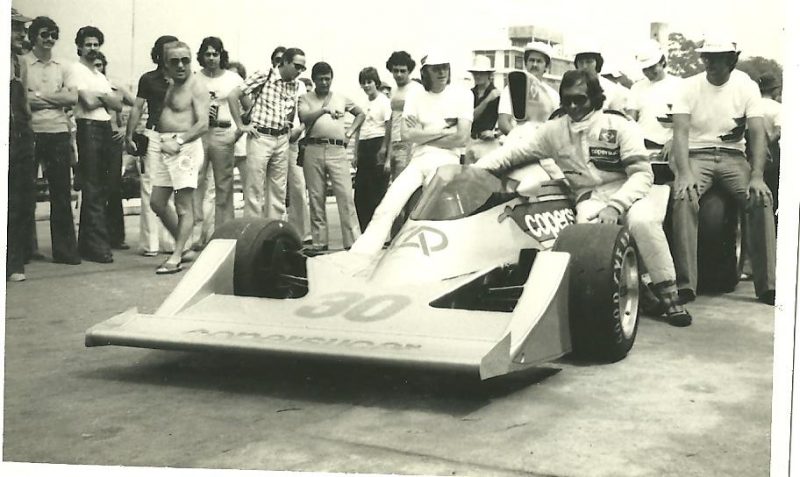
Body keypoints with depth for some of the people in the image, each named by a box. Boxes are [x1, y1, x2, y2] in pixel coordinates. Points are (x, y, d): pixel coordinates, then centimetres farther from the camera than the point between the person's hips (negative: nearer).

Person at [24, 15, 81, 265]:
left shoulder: (62, 67, 14)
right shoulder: (22, 64, 2)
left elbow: (72, 98, 1)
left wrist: (38, 96, -6)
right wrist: (56, 98, -9)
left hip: (59, 134, 3)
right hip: (30, 133, -3)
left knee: (61, 192, 4)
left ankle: (64, 249, 10)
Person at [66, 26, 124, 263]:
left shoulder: (101, 76, 24)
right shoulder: (76, 70, -1)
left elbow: (118, 105, 12)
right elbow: (88, 102, -13)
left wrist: (99, 97, -5)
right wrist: (107, 99, 5)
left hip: (105, 130, 8)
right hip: (88, 128, -8)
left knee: (100, 188, 8)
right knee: (92, 189, -9)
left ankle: (87, 242, 15)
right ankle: (98, 244, -9)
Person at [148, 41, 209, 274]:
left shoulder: (196, 88, -7)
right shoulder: (168, 84, 17)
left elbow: (203, 124, -16)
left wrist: (179, 141, -24)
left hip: (185, 146, -8)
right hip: (166, 147, 8)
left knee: (183, 206, -4)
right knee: (157, 202, 9)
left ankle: (176, 257, 0)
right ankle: (182, 244, 23)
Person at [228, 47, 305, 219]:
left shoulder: (295, 84, 9)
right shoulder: (263, 76, -8)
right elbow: (233, 96, -9)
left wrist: (288, 124, 9)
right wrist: (241, 126, -8)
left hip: (282, 140, 6)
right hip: (260, 137, -6)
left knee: (279, 190, 8)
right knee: (255, 188, -2)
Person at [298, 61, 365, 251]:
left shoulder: (341, 98, 18)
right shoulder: (305, 99, 11)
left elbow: (361, 114, 28)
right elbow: (304, 117, -8)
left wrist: (350, 133, 13)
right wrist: (324, 110, -23)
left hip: (337, 151, 0)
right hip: (314, 150, 0)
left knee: (346, 196, -8)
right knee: (316, 197, 2)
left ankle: (353, 240, -8)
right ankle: (319, 241, 9)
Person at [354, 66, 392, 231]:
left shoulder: (383, 101, -3)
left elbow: (389, 127, -9)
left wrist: (384, 149, -19)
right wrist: (356, 154, 15)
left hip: (377, 145, -7)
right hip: (364, 147, 7)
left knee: (378, 192, -6)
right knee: (360, 194, 6)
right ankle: (365, 232, 15)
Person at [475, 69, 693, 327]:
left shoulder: (620, 126, -4)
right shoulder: (554, 130, 6)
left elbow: (642, 174, -10)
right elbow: (514, 152, 7)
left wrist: (615, 206, -26)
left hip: (629, 193, -1)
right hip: (590, 198, 2)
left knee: (641, 220, -36)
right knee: (589, 227, -35)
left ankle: (668, 293, -19)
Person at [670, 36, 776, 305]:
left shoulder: (747, 86, 3)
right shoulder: (689, 86, 1)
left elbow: (757, 133, -4)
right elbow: (680, 131, -9)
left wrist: (757, 177, -20)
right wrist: (684, 173, -26)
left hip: (733, 156, 1)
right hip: (696, 155, -1)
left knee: (762, 199, -26)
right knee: (683, 199, -32)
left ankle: (767, 284, -19)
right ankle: (685, 284, -31)